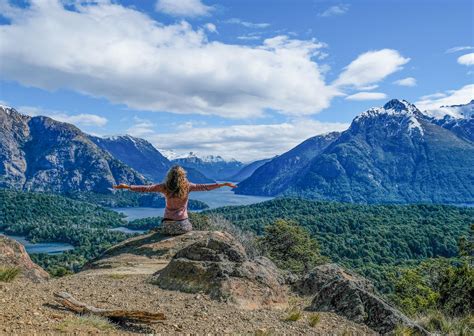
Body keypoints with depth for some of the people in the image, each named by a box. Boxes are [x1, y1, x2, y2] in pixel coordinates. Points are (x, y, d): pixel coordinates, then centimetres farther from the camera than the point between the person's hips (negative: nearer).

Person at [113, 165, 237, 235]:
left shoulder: (165, 187, -5)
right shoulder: (187, 186, -8)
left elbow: (145, 188, -8)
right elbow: (206, 187, -9)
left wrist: (127, 186, 0)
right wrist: (224, 184, -5)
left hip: (167, 225, 1)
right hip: (183, 225, -1)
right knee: (190, 228, 33)